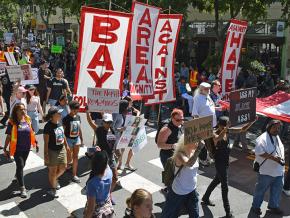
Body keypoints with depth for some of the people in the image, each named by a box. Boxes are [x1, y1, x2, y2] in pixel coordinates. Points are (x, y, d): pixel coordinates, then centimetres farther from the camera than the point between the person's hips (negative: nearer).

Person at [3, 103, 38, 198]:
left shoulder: (27, 119, -3)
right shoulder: (12, 122, -15)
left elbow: (31, 132, 8)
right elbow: (9, 136, -9)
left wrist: (35, 143, 11)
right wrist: (5, 148, -6)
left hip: (27, 148, 4)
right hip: (17, 149, -4)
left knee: (22, 165, 21)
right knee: (20, 166, -4)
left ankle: (18, 176, 50)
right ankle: (22, 188, 5)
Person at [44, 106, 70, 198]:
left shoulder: (60, 123, 0)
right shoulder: (48, 126, -22)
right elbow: (46, 142, -20)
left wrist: (66, 146, 18)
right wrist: (46, 154, -19)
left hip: (61, 150, 7)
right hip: (52, 151, -7)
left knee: (63, 167, 16)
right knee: (53, 171, 8)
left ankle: (54, 179, 45)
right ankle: (52, 189, 28)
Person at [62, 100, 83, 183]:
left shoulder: (78, 117, 1)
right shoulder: (66, 118, -15)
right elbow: (63, 131, -13)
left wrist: (81, 139, 14)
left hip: (77, 138, 5)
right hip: (69, 139, -5)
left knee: (75, 157, 7)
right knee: (69, 157, 6)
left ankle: (74, 175, 15)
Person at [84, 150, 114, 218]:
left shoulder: (92, 183, -36)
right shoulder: (109, 173, -20)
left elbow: (91, 208, -28)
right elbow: (106, 165, 7)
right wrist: (100, 153, -2)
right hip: (108, 209, 5)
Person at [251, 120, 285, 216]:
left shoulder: (277, 137, 12)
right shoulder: (263, 138, -17)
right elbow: (259, 152, -26)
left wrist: (282, 159, 4)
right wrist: (273, 157, -27)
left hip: (279, 171, 8)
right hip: (267, 171, -8)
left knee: (277, 190, 18)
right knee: (261, 189, 6)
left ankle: (273, 206, 36)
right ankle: (256, 206, 23)